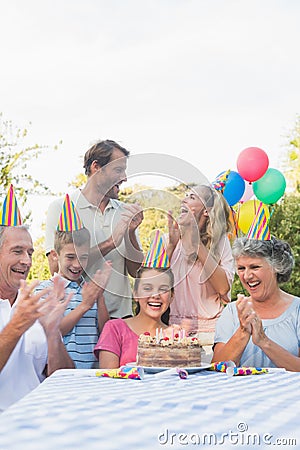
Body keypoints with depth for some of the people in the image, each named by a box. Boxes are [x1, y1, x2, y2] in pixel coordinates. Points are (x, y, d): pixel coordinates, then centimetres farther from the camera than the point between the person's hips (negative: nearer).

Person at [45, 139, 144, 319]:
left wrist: (131, 234, -7)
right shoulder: (61, 208, 0)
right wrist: (110, 243, -14)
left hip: (121, 315, 3)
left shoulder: (125, 212, 12)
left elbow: (136, 271, 9)